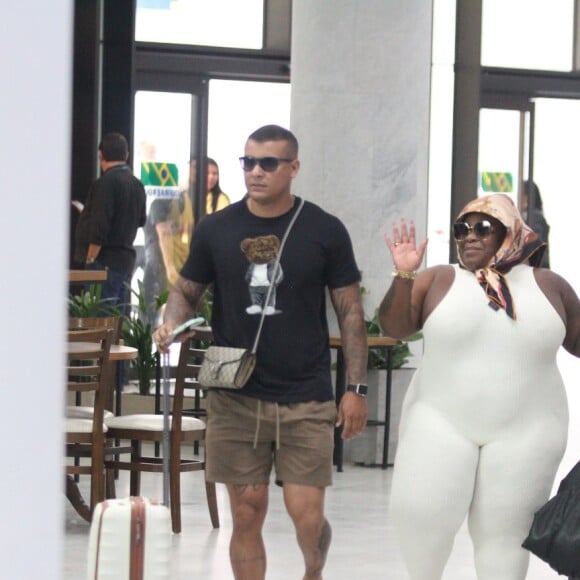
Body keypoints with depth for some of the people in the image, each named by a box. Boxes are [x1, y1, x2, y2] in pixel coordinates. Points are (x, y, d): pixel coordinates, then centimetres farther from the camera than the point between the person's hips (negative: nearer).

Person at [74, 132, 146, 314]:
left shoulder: (106, 182, -14)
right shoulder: (137, 184, 11)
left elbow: (99, 226, -19)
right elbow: (140, 221, 23)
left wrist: (90, 259, -13)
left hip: (106, 260, -8)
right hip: (127, 258, 8)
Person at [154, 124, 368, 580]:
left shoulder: (325, 231, 0)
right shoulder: (217, 229, 3)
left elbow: (350, 310, 3)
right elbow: (187, 290, 14)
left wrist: (356, 388, -2)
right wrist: (172, 323, -10)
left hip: (306, 399, -1)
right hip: (236, 398, 1)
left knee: (307, 515, -4)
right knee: (247, 514, 4)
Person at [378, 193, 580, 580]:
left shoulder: (549, 286, 4)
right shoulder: (438, 281, 1)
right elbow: (394, 327, -7)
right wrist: (403, 275, -21)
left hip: (524, 430, 0)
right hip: (441, 421, 0)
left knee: (504, 532, 3)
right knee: (419, 513, -8)